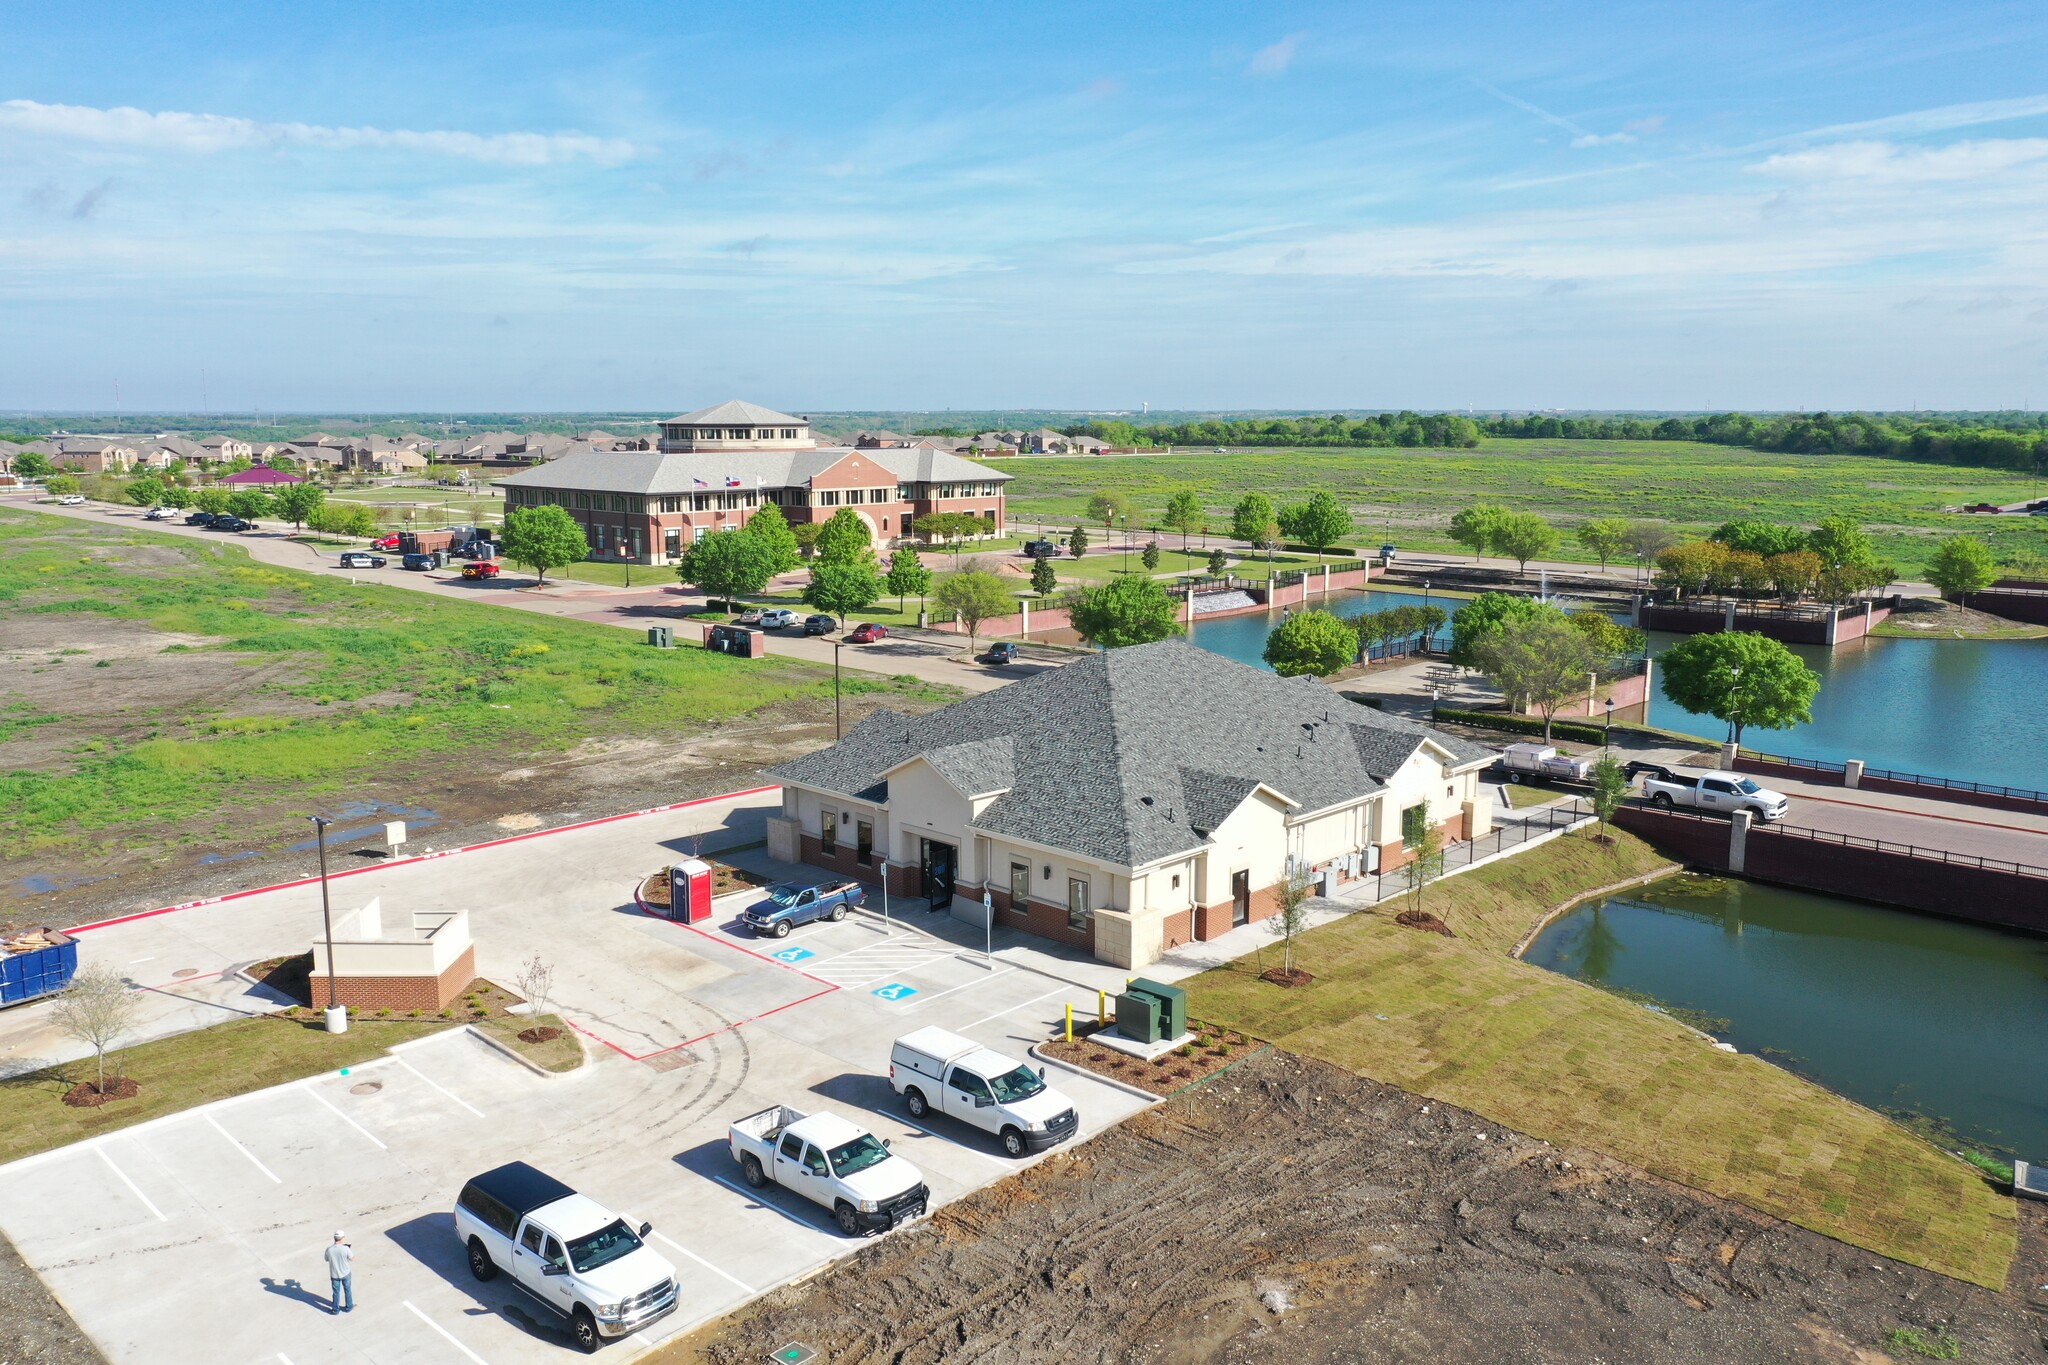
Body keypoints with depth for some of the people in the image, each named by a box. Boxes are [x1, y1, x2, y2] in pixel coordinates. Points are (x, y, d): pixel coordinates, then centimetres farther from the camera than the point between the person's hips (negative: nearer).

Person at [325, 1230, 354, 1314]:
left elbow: (327, 1259, 1)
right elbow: (352, 1259, -11)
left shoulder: (329, 1250, -20)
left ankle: (336, 1309, 32)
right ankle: (348, 1307, 35)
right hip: (346, 1273, -1)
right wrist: (349, 1249, 3)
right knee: (347, 1291, 20)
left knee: (336, 1292, 20)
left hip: (335, 1275, 1)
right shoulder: (345, 1249, -25)